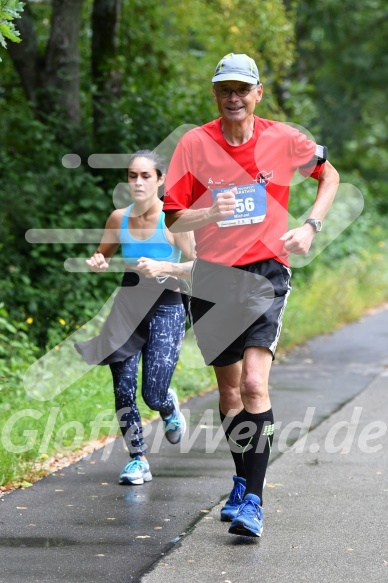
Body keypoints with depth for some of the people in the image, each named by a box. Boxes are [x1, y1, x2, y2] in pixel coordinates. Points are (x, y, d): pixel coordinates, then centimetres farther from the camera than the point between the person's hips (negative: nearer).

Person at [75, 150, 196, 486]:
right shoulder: (119, 219, 2)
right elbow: (103, 254, 18)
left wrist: (163, 268, -27)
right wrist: (97, 262, -5)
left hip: (165, 311, -4)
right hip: (127, 310, 4)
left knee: (153, 395, -6)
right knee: (123, 389, -3)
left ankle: (171, 409, 31)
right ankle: (138, 460, 12)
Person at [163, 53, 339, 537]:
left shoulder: (282, 139, -2)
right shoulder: (194, 144, -2)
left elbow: (329, 175, 15)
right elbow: (173, 219, -2)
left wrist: (310, 227, 1)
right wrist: (211, 213, -23)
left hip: (266, 273, -2)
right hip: (213, 278, 2)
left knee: (254, 383, -18)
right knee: (229, 388, 12)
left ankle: (252, 501, -16)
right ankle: (244, 480, 32)